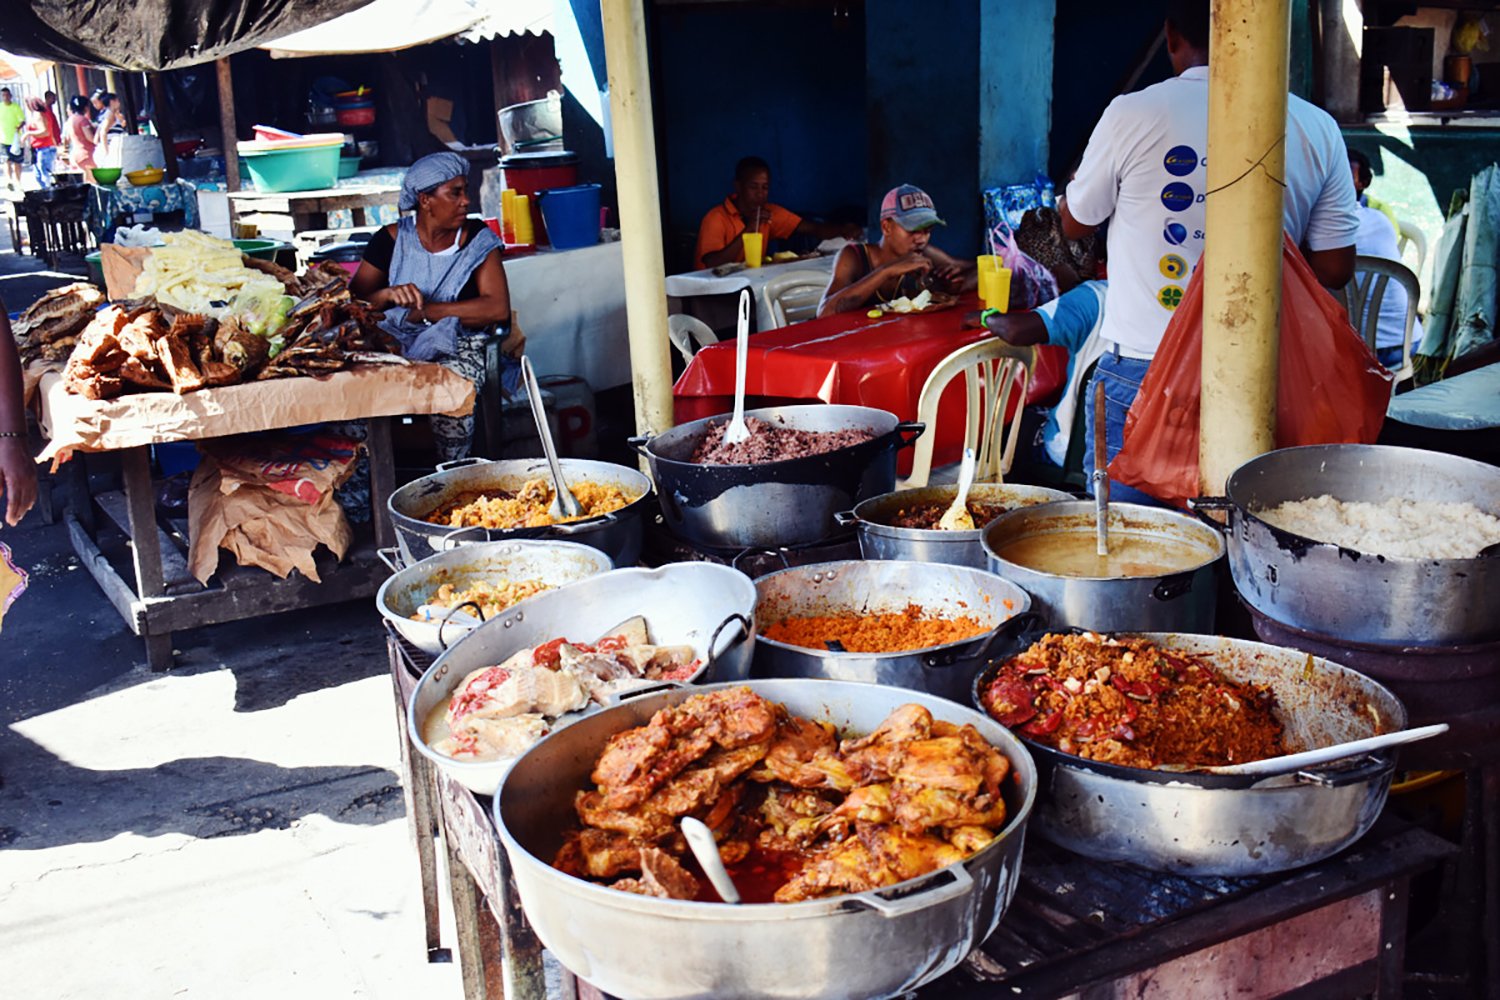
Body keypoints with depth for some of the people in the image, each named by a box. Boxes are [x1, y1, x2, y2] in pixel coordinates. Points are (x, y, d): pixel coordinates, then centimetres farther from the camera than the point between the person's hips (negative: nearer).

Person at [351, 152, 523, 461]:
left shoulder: (477, 239, 4)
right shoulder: (390, 240, 6)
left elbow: (498, 308, -8)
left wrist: (426, 311, -10)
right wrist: (388, 295, -20)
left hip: (458, 345, -1)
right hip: (395, 342, 2)